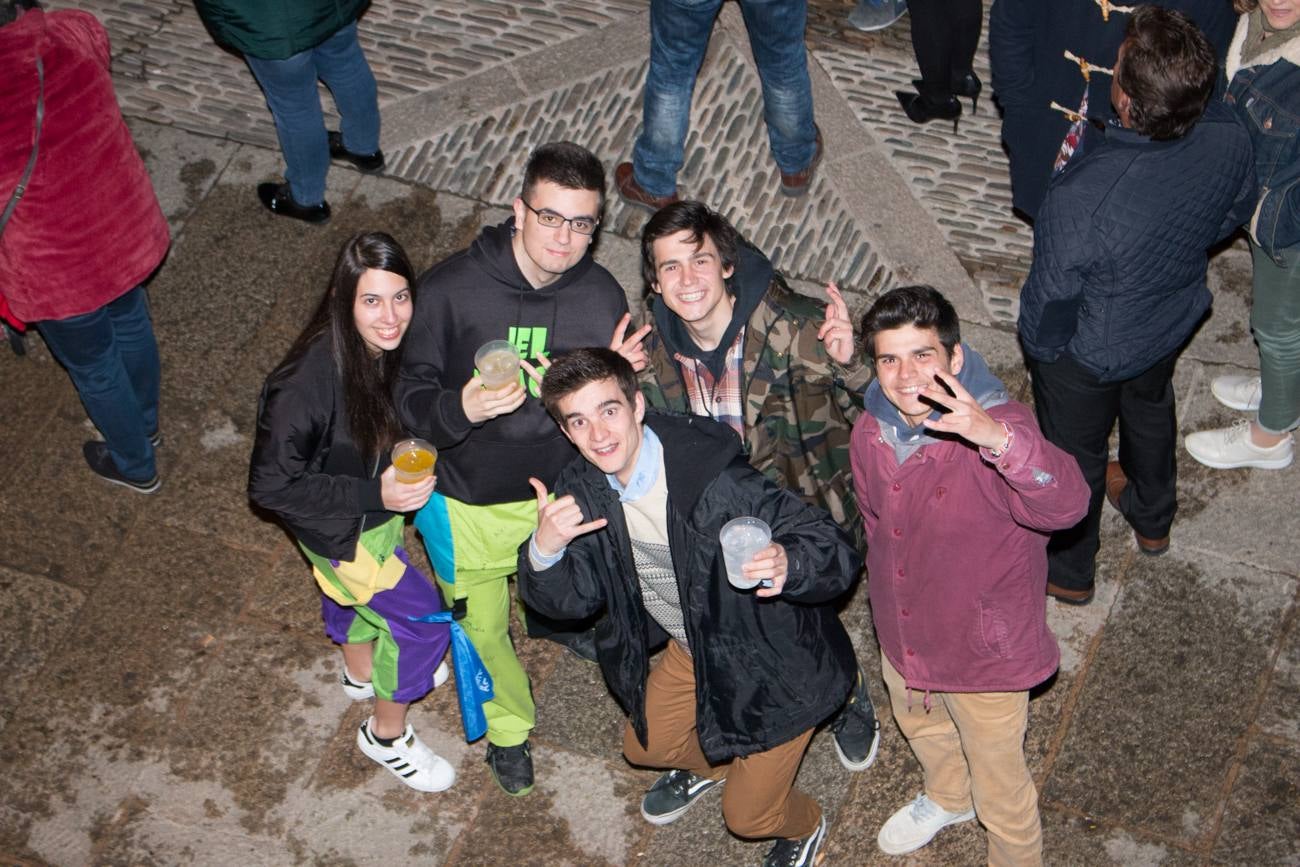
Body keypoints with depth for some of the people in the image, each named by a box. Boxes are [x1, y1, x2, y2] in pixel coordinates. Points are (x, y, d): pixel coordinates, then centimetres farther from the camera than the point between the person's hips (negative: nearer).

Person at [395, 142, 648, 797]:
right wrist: (460, 408, -41)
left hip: (559, 492, 2)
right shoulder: (451, 287, -24)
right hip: (467, 502, -2)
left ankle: (549, 618, 69)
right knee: (482, 628, 18)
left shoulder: (602, 298, -14)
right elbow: (411, 396, -19)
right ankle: (508, 725, 48)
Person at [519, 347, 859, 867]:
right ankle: (710, 763, 59)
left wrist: (787, 563, -57)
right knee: (644, 746, 25)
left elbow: (836, 552, -34)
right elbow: (570, 599, -6)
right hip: (696, 649, 6)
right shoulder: (583, 490, -14)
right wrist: (544, 550, -28)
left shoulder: (712, 478, -36)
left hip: (775, 659, -6)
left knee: (747, 814, 4)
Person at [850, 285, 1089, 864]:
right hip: (903, 639, 7)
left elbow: (1066, 505, -52)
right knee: (919, 727, 35)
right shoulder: (870, 432, -11)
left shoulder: (997, 427, -33)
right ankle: (946, 800, 67)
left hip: (984, 648, -6)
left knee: (1000, 788, 16)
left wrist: (1000, 440, -68)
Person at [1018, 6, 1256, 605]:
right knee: (1150, 408, 35)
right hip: (1176, 319, 5)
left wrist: (1040, 346, -4)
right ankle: (1152, 520, 64)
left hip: (1091, 352, -5)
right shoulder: (1228, 139, -28)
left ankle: (1067, 571, 52)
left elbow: (1052, 301, -26)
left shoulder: (1079, 200, -44)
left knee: (1074, 454, 24)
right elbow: (1235, 213, -4)